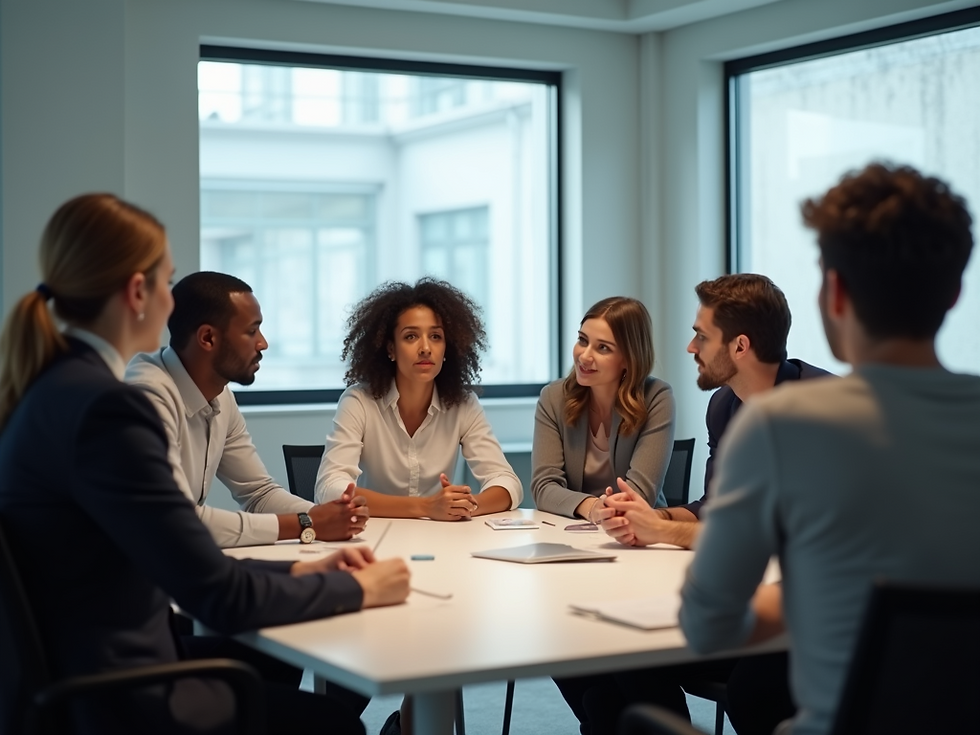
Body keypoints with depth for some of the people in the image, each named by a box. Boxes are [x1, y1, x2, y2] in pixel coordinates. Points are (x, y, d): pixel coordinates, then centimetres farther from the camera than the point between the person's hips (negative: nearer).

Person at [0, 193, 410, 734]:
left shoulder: (50, 387, 6)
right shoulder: (102, 405, -23)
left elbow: (181, 562, 10)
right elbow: (220, 598, -20)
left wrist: (300, 570, 7)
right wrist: (357, 589, -7)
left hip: (55, 687, 9)